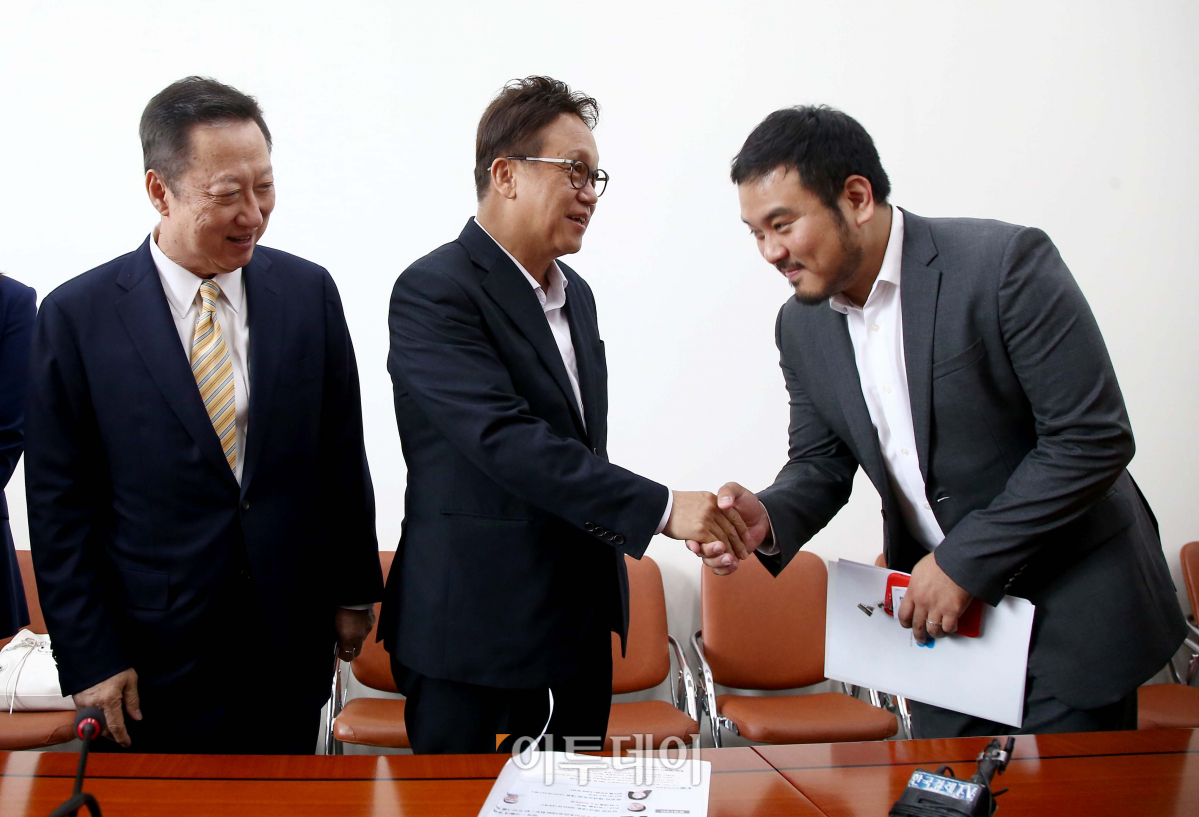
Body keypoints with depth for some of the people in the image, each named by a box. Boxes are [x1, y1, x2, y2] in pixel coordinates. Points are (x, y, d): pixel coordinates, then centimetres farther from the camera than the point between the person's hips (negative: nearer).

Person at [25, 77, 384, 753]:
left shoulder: (309, 291, -2)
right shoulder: (77, 315, -9)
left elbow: (342, 455, 4)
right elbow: (60, 504, -5)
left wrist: (354, 592, 7)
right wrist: (90, 659, -6)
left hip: (292, 641, 2)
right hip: (160, 655, -2)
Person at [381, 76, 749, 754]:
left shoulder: (576, 294, 14)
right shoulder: (435, 291, -13)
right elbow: (504, 441, -25)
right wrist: (661, 508, -28)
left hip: (581, 627, 8)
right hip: (474, 633, -7)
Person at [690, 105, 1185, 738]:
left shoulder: (1005, 263, -20)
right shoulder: (801, 325, -1)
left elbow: (1094, 439, -19)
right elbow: (821, 462, 6)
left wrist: (964, 561, -19)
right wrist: (768, 519, -16)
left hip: (1071, 607, -5)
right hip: (938, 611, 5)